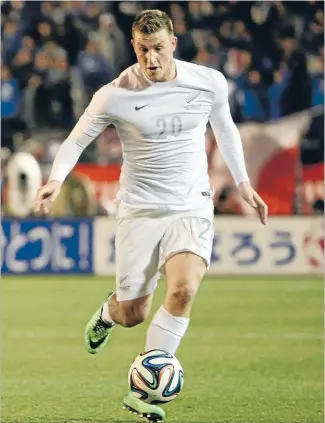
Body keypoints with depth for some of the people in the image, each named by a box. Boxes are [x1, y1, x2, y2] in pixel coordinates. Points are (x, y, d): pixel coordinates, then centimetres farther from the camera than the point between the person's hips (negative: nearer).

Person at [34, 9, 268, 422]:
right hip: (139, 211, -1)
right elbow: (76, 140, 0)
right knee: (132, 315, 4)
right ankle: (108, 313, 46)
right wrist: (56, 179, -19)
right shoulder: (115, 96, -12)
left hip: (192, 207, 1)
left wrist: (243, 183, 18)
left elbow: (225, 128, 16)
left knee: (183, 290, -24)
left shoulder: (210, 83, -5)